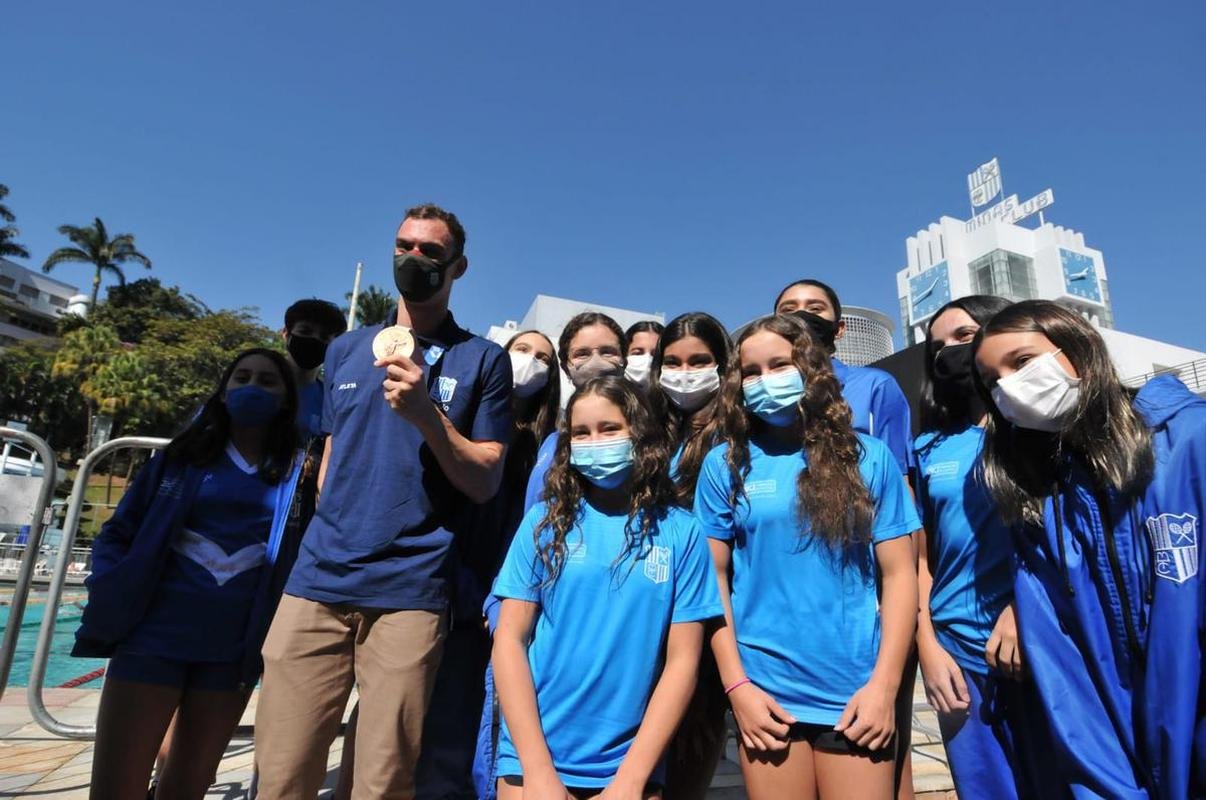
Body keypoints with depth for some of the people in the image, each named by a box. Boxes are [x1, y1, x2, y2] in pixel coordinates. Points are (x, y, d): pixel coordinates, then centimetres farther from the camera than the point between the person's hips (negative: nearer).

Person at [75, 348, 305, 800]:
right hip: (154, 633, 0)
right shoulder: (183, 455, 6)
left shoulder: (296, 471, 4)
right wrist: (111, 593, -8)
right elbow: (118, 532, 8)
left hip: (234, 649, 1)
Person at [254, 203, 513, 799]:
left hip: (410, 592, -3)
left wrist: (426, 415, -16)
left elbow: (487, 482, -2)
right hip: (317, 580, 4)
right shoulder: (346, 349, 15)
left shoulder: (483, 359, 2)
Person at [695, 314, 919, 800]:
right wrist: (736, 685, -5)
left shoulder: (869, 458, 2)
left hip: (857, 694, 0)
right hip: (765, 694, 0)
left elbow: (898, 573, 1)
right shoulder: (724, 464, 0)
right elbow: (713, 578, 0)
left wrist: (884, 685, -5)